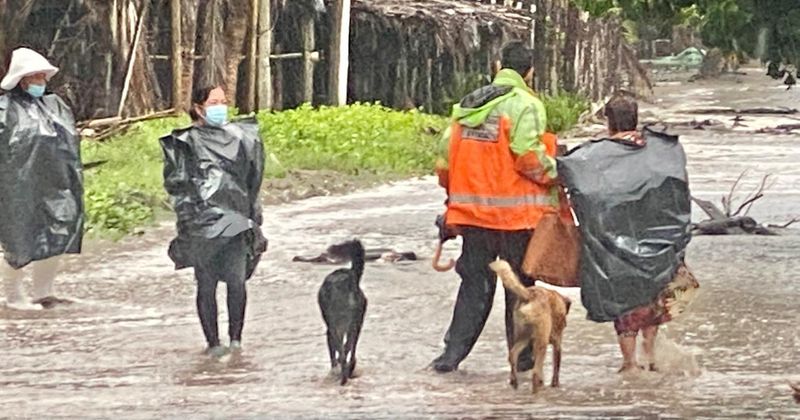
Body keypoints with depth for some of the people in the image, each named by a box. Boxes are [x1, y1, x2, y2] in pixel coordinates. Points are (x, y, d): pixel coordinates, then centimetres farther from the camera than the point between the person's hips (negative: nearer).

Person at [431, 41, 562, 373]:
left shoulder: (467, 105, 10)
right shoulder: (525, 105, -10)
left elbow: (445, 156, 10)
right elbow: (529, 156, -19)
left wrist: (455, 196, 22)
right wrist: (554, 173, -2)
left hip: (471, 210, 5)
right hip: (514, 212, -5)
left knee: (474, 283, 11)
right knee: (519, 283, 6)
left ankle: (452, 352, 5)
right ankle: (522, 356, 12)